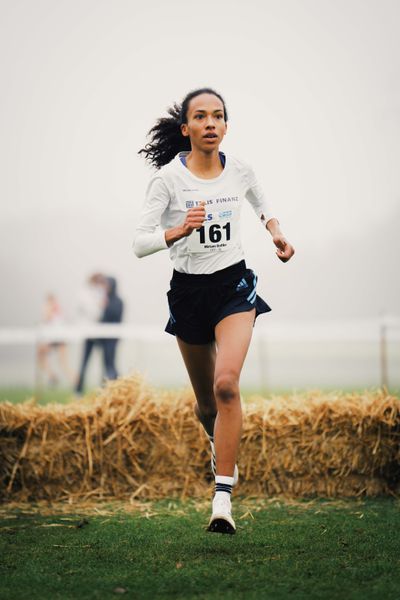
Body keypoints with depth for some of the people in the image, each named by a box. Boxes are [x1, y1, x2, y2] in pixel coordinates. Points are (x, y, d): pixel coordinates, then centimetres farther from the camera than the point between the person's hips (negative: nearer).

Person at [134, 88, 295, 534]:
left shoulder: (240, 170, -2)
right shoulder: (168, 178, -12)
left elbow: (260, 201, 22)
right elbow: (139, 244, -16)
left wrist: (275, 231, 3)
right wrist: (178, 230, -33)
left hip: (234, 284, 0)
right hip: (188, 291, 0)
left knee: (226, 383, -23)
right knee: (206, 401, 12)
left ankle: (223, 498, -23)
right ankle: (218, 443, 49)